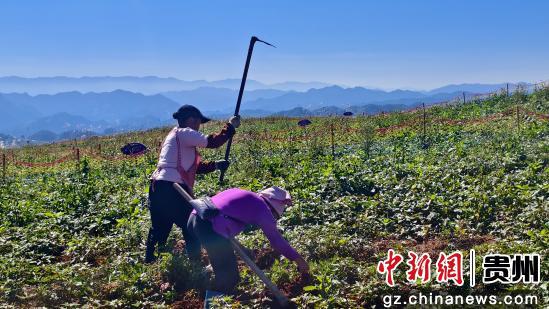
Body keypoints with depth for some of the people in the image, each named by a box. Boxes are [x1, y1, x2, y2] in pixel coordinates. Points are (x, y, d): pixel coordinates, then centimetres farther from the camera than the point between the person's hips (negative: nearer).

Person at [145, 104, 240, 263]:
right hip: (172, 190, -9)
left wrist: (215, 165, 18)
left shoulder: (174, 135, 24)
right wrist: (230, 126, 1)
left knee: (159, 229, 19)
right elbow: (212, 142, -11)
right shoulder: (183, 133, -5)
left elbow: (194, 166, 26)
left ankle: (149, 261, 27)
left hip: (158, 187, 9)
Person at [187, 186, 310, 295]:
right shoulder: (261, 206, 4)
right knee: (229, 277, 2)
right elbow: (276, 239, 7)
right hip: (210, 227, -10)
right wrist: (298, 259, 16)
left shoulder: (246, 197, 27)